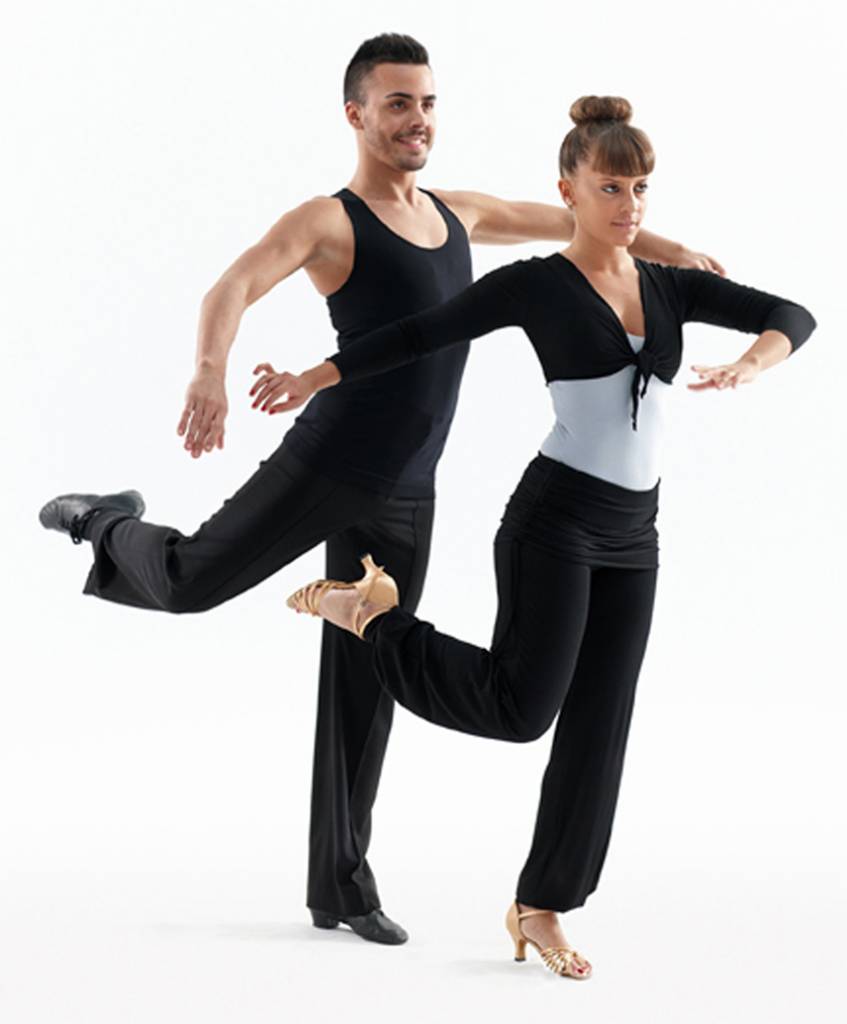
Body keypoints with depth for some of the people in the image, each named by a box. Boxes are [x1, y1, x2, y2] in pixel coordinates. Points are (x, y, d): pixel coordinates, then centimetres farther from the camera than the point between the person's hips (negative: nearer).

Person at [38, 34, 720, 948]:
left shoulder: (453, 213, 15)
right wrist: (210, 372, -45)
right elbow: (233, 289, -25)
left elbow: (566, 221, 30)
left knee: (365, 685, 8)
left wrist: (670, 251, 24)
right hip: (324, 463, -5)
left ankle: (341, 881, 16)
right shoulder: (327, 221, -7)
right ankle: (113, 531, 29)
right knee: (191, 582, -7)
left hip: (403, 499, 5)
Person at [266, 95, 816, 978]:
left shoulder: (669, 286, 10)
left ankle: (540, 908, 18)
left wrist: (750, 364, -18)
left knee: (596, 730, 7)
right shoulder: (535, 284, -4)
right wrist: (315, 377, -5)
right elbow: (419, 334, -1)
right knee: (520, 707, -14)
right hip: (554, 519, -6)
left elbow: (792, 316, 3)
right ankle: (370, 613, 5)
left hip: (631, 539, 6)